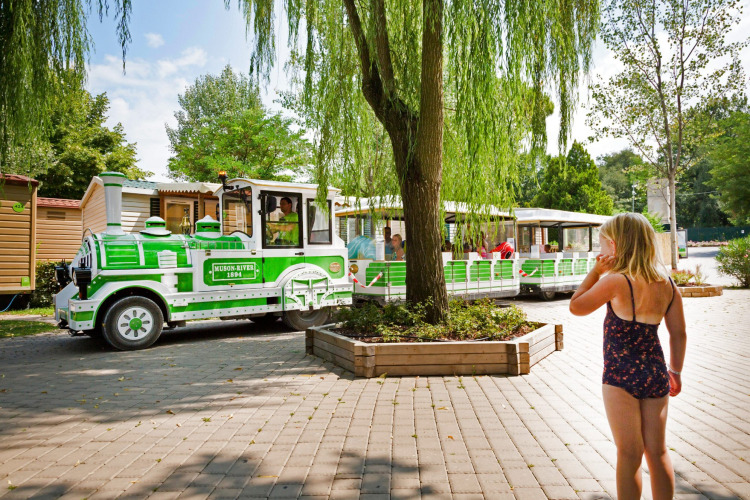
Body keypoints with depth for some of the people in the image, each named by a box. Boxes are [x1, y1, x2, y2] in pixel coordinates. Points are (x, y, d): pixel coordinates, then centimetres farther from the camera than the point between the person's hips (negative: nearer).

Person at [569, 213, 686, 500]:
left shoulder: (615, 281, -18)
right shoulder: (667, 284, 1)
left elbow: (576, 307, -7)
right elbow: (678, 334, 7)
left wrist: (596, 271, -4)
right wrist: (675, 372, 18)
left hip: (621, 376, -6)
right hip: (656, 373, 6)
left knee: (629, 454, 6)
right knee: (657, 451, 17)